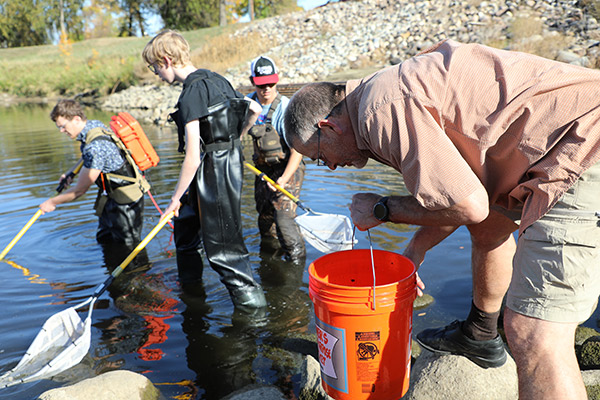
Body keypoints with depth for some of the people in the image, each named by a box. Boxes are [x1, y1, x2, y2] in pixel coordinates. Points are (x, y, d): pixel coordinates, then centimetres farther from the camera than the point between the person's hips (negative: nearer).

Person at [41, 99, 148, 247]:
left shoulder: (95, 146, -29)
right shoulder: (94, 124, 0)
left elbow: (80, 190, -20)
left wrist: (52, 202, -5)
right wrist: (70, 173, 12)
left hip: (127, 199, -10)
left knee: (126, 247, -1)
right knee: (104, 240, 20)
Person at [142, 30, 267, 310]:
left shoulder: (192, 92, -19)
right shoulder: (215, 79, 9)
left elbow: (193, 156, -23)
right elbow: (254, 110, 18)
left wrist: (176, 198, -13)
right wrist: (232, 140, 29)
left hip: (214, 171, -10)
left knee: (221, 243, 0)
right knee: (186, 223, 23)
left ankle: (250, 297, 12)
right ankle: (189, 285, 41)